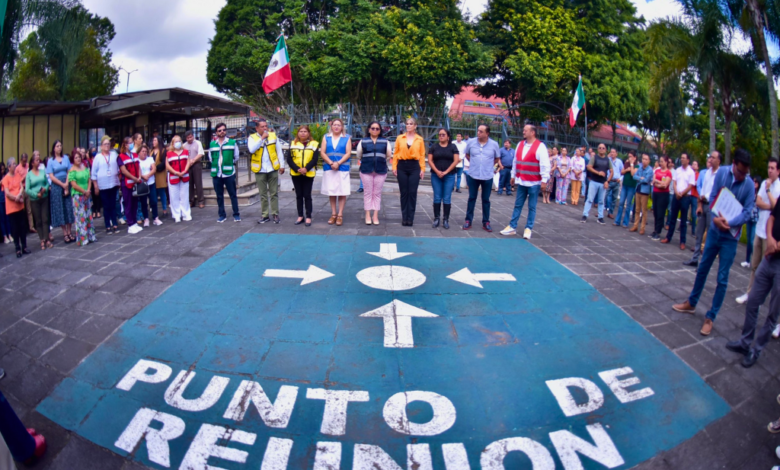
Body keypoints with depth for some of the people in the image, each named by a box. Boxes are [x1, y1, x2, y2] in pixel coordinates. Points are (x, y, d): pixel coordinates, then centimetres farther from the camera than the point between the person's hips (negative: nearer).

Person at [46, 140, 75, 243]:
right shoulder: (50, 161, 1)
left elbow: (69, 172, 2)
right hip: (56, 187, -2)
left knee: (69, 208, 2)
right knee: (60, 209, 1)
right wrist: (62, 185, -10)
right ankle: (64, 233, 5)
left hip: (67, 185, 2)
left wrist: (67, 185, -9)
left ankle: (69, 232, 8)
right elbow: (51, 177, -4)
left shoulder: (66, 158, 7)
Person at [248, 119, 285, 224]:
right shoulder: (252, 138, 0)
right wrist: (262, 138, -18)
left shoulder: (273, 135, 5)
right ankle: (265, 215, 14)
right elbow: (252, 149, -19)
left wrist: (282, 165, 2)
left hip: (273, 169, 1)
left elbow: (279, 151, 7)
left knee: (274, 193, 5)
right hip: (260, 171, -1)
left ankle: (275, 214, 12)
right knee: (263, 195, 7)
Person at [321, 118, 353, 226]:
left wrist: (338, 163, -15)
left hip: (342, 168, -2)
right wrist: (331, 163, -12)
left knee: (342, 192, -3)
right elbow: (322, 153, 3)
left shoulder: (347, 138, 6)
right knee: (331, 192, 5)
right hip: (329, 168, 2)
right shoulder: (326, 138, 11)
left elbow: (348, 153, -2)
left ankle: (340, 215, 3)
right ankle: (333, 214, 14)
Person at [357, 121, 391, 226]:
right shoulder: (363, 142, 5)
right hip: (366, 170, -1)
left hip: (380, 171, 1)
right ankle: (368, 216, 7)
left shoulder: (385, 142, 7)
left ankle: (376, 216, 8)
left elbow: (389, 155, 11)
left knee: (377, 193, 4)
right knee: (368, 193, 2)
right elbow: (359, 156, 10)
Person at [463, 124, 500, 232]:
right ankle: (468, 220, 15)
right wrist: (474, 163, 10)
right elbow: (467, 155, 14)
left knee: (486, 200, 8)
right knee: (472, 198, 8)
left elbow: (497, 158, 11)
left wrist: (488, 165, 10)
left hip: (487, 176, -1)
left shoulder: (494, 144, -5)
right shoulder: (471, 142, -3)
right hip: (473, 175, 1)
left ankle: (486, 222, 15)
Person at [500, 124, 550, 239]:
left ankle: (528, 228, 12)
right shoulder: (520, 145, 9)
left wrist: (544, 180, -16)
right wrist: (514, 176, 17)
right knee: (518, 205, 10)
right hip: (521, 181, 5)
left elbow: (545, 164, -13)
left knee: (532, 207, 4)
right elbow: (515, 161, 16)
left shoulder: (540, 146, -10)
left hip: (534, 183, -5)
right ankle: (512, 227, 15)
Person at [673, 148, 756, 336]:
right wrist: (715, 217, -23)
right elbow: (712, 197, -5)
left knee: (722, 279, 2)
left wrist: (729, 223, -29)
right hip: (714, 230, 2)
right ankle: (691, 303, 33)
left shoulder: (749, 185, -12)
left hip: (730, 236, -2)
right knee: (702, 269, 15)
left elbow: (747, 212, -12)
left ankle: (710, 317, 13)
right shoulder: (722, 172, -7)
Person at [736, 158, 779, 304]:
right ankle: (750, 292, 19)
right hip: (759, 229, 6)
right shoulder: (764, 183, 9)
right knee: (754, 265, 11)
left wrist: (768, 190, -13)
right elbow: (758, 202, 4)